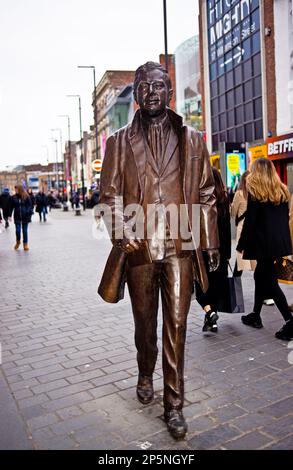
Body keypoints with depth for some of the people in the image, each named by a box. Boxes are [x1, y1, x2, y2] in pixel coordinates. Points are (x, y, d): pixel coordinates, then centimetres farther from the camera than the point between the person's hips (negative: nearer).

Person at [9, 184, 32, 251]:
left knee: (25, 230, 5)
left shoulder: (26, 197, -2)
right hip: (17, 216, 1)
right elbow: (11, 207, 7)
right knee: (18, 230, -3)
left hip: (25, 216, -1)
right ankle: (18, 242, 23)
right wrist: (10, 215, 1)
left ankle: (25, 244, 17)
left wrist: (30, 215, -7)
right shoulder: (13, 197, 3)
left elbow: (30, 206, 0)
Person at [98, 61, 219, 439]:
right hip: (139, 248, 1)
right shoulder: (119, 142, 7)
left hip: (181, 248, 0)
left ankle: (174, 404, 15)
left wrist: (210, 242, 6)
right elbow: (109, 196, 5)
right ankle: (145, 376, 42)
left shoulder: (192, 139, 9)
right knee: (145, 323, 16)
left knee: (176, 325, 1)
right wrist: (122, 232, -11)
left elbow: (206, 195, 10)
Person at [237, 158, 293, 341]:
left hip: (264, 243, -7)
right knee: (261, 275, 18)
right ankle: (255, 316, 27)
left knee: (270, 281, -3)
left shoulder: (255, 191, -9)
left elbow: (250, 221, -12)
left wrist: (242, 245, -5)